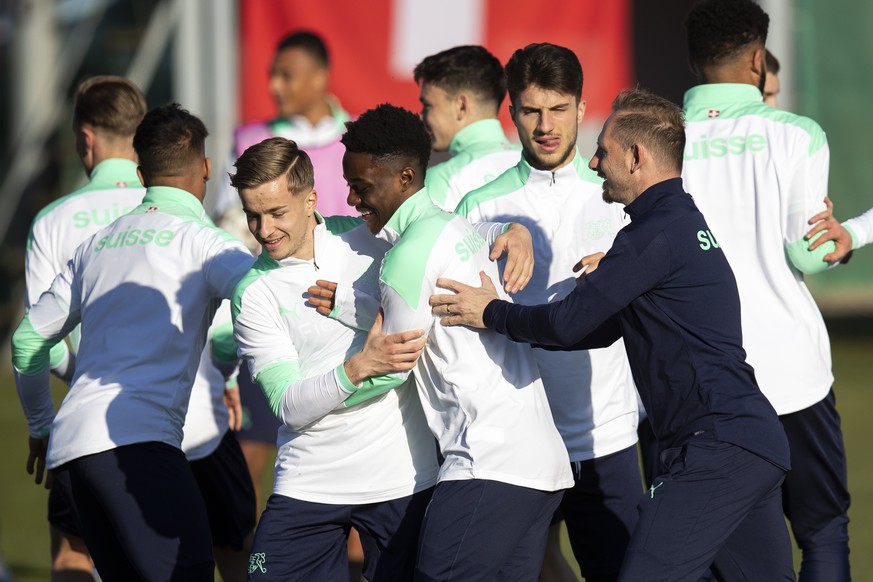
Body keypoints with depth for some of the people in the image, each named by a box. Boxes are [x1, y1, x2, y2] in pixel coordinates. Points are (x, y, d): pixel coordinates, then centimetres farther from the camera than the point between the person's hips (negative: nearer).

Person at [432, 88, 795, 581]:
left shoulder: (657, 233, -12)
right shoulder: (685, 220, 21)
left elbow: (570, 323, -15)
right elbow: (600, 329, 25)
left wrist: (492, 313, 2)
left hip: (715, 448, -11)